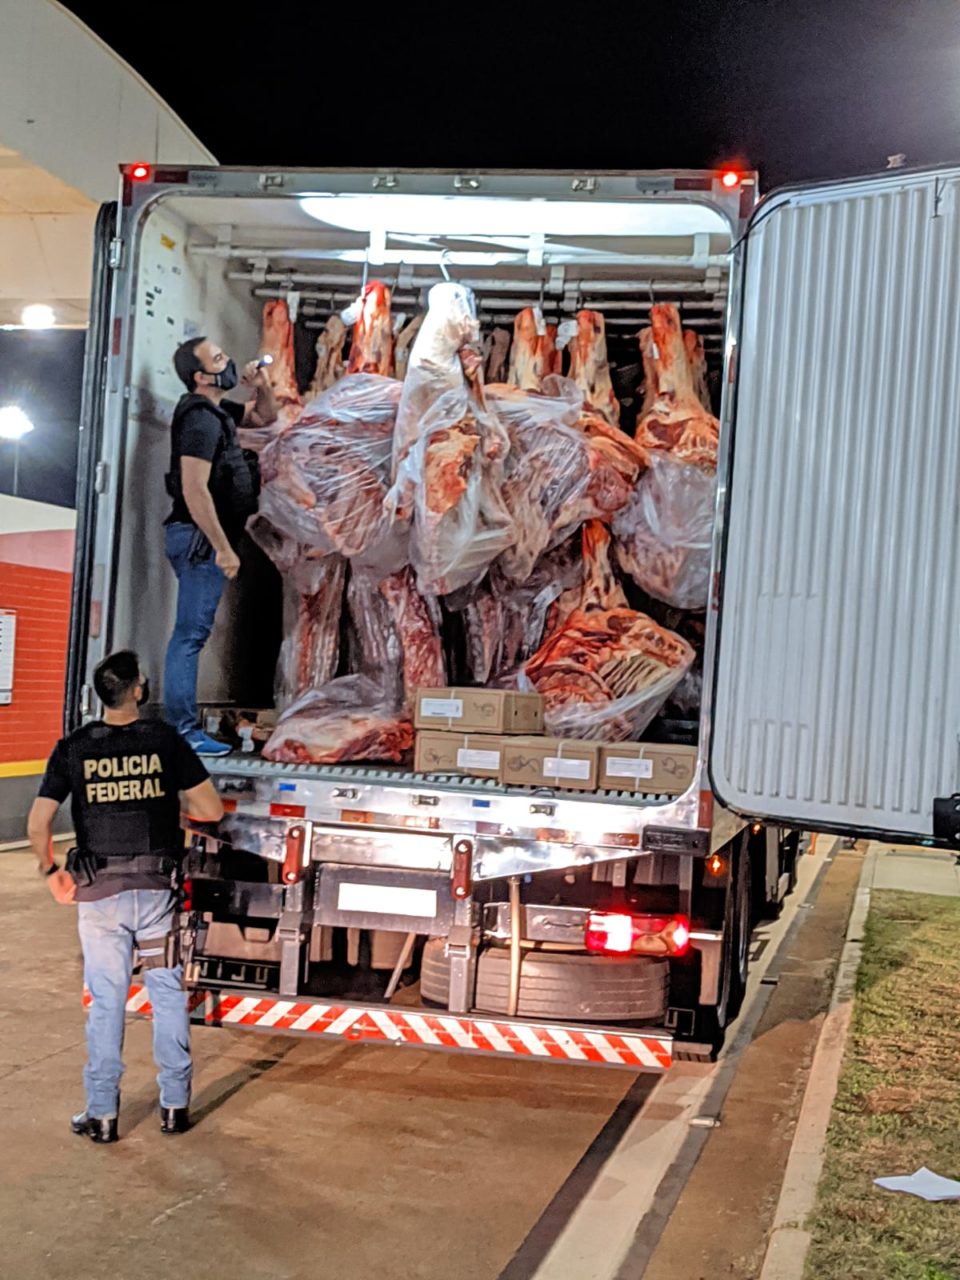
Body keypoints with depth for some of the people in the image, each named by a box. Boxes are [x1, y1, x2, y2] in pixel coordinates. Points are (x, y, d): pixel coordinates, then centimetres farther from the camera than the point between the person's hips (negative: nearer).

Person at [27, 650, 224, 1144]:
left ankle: (102, 1115, 16)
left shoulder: (73, 748, -3)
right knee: (168, 994, 13)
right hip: (156, 888, 0)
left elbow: (38, 825, -6)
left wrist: (51, 871, 10)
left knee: (106, 1001, 9)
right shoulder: (165, 740, -5)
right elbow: (212, 810, -4)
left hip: (99, 893, 0)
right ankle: (175, 1104, 20)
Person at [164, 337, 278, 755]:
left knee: (191, 634, 12)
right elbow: (194, 490, -24)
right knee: (191, 634, -8)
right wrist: (223, 548, -22)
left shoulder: (217, 411, 14)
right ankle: (182, 730, -5)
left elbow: (265, 416, 30)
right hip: (199, 538, -11)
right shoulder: (200, 420, -16)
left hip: (205, 540, 11)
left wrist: (261, 386, 9)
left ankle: (182, 728, 19)